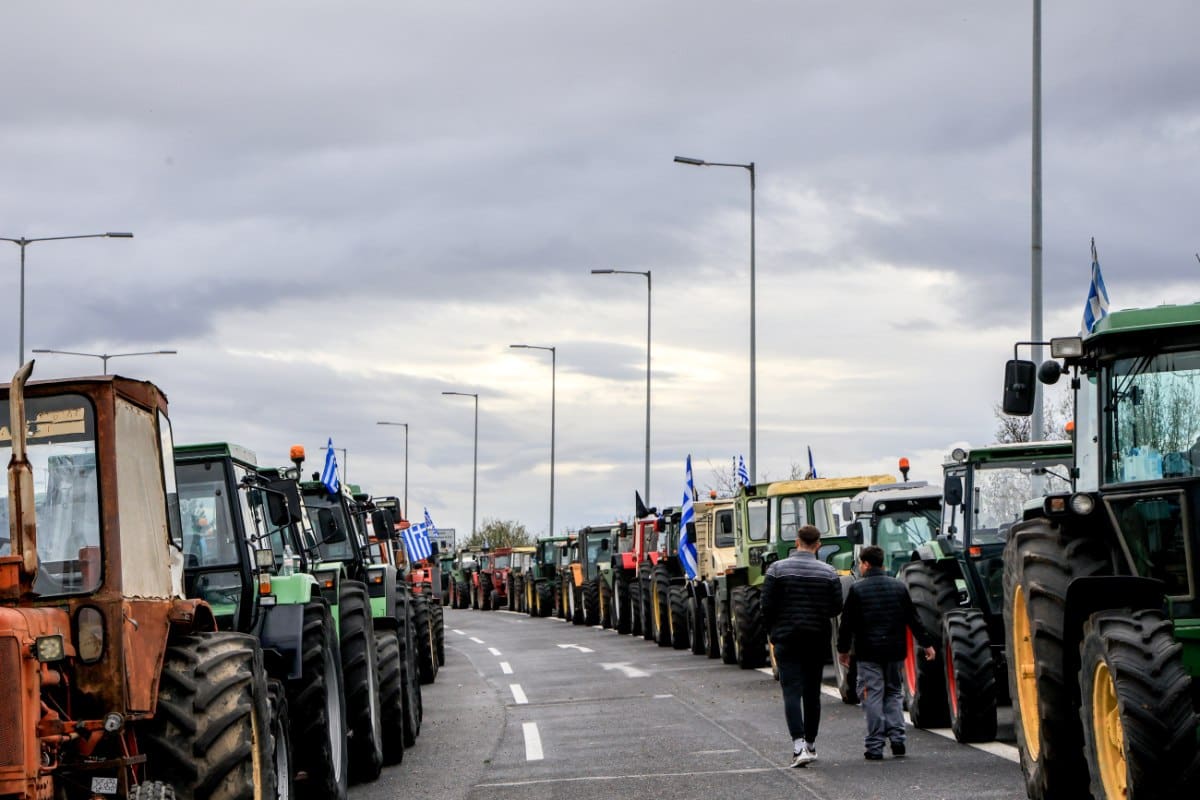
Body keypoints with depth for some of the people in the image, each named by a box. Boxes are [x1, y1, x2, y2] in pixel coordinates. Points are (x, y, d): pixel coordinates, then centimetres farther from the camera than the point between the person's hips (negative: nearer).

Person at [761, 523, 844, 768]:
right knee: (812, 692, 14)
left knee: (792, 691, -5)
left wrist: (774, 630, 9)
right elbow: (836, 608, -1)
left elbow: (767, 606, -7)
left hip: (786, 638, -2)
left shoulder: (777, 569, -6)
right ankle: (810, 744, 22)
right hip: (817, 640, 2)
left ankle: (799, 745, -20)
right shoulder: (828, 573, -2)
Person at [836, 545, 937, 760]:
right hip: (895, 650, 4)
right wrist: (927, 643, 16)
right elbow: (913, 619, 9)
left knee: (873, 696, -1)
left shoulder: (857, 589, -6)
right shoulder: (899, 587, 7)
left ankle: (875, 746, -3)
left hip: (868, 652, -4)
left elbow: (847, 623, -5)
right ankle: (897, 739, 4)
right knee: (893, 693, 16)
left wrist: (843, 649, 6)